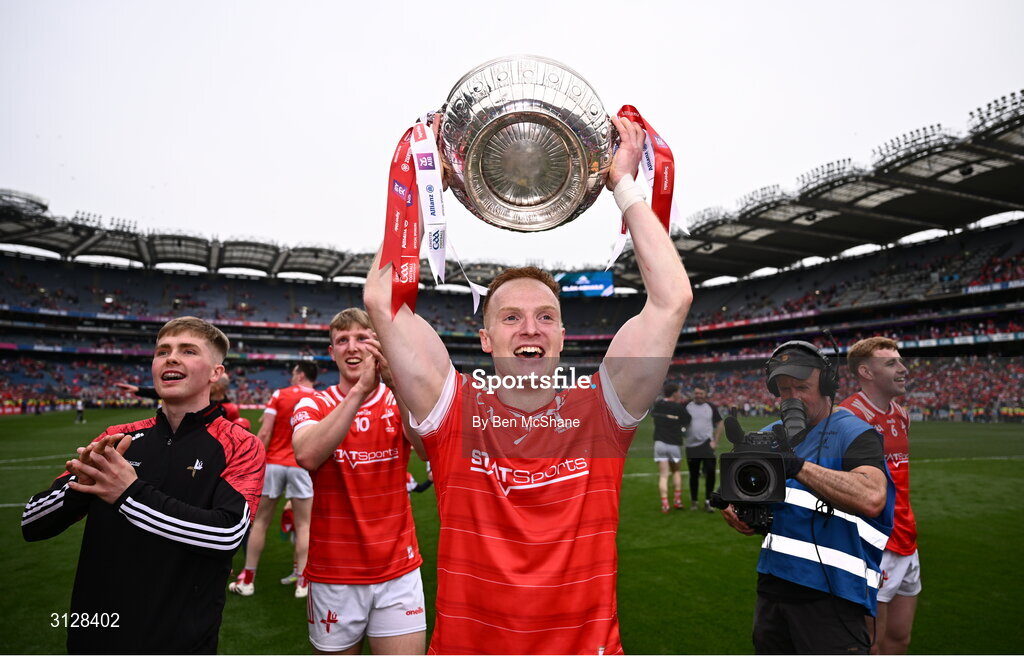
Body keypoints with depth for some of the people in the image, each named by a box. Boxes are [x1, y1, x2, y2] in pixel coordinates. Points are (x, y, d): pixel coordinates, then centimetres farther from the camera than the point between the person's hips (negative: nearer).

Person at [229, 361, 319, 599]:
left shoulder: (280, 395, -1)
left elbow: (264, 433, -7)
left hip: (273, 463, 1)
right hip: (301, 466, 0)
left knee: (260, 522, 13)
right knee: (303, 525, 7)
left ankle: (247, 579, 22)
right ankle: (302, 581, 7)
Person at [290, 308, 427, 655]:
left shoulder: (400, 401, -1)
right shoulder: (313, 405, -1)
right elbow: (307, 455, -24)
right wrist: (360, 390, -33)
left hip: (398, 572, 0)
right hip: (332, 573, 1)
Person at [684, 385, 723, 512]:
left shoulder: (711, 407, 3)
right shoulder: (686, 406, 1)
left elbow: (719, 424, 8)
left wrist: (715, 441, 0)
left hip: (707, 444, 0)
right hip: (691, 445, 0)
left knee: (710, 472, -11)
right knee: (693, 475, 9)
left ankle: (708, 502, 4)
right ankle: (693, 502, 24)